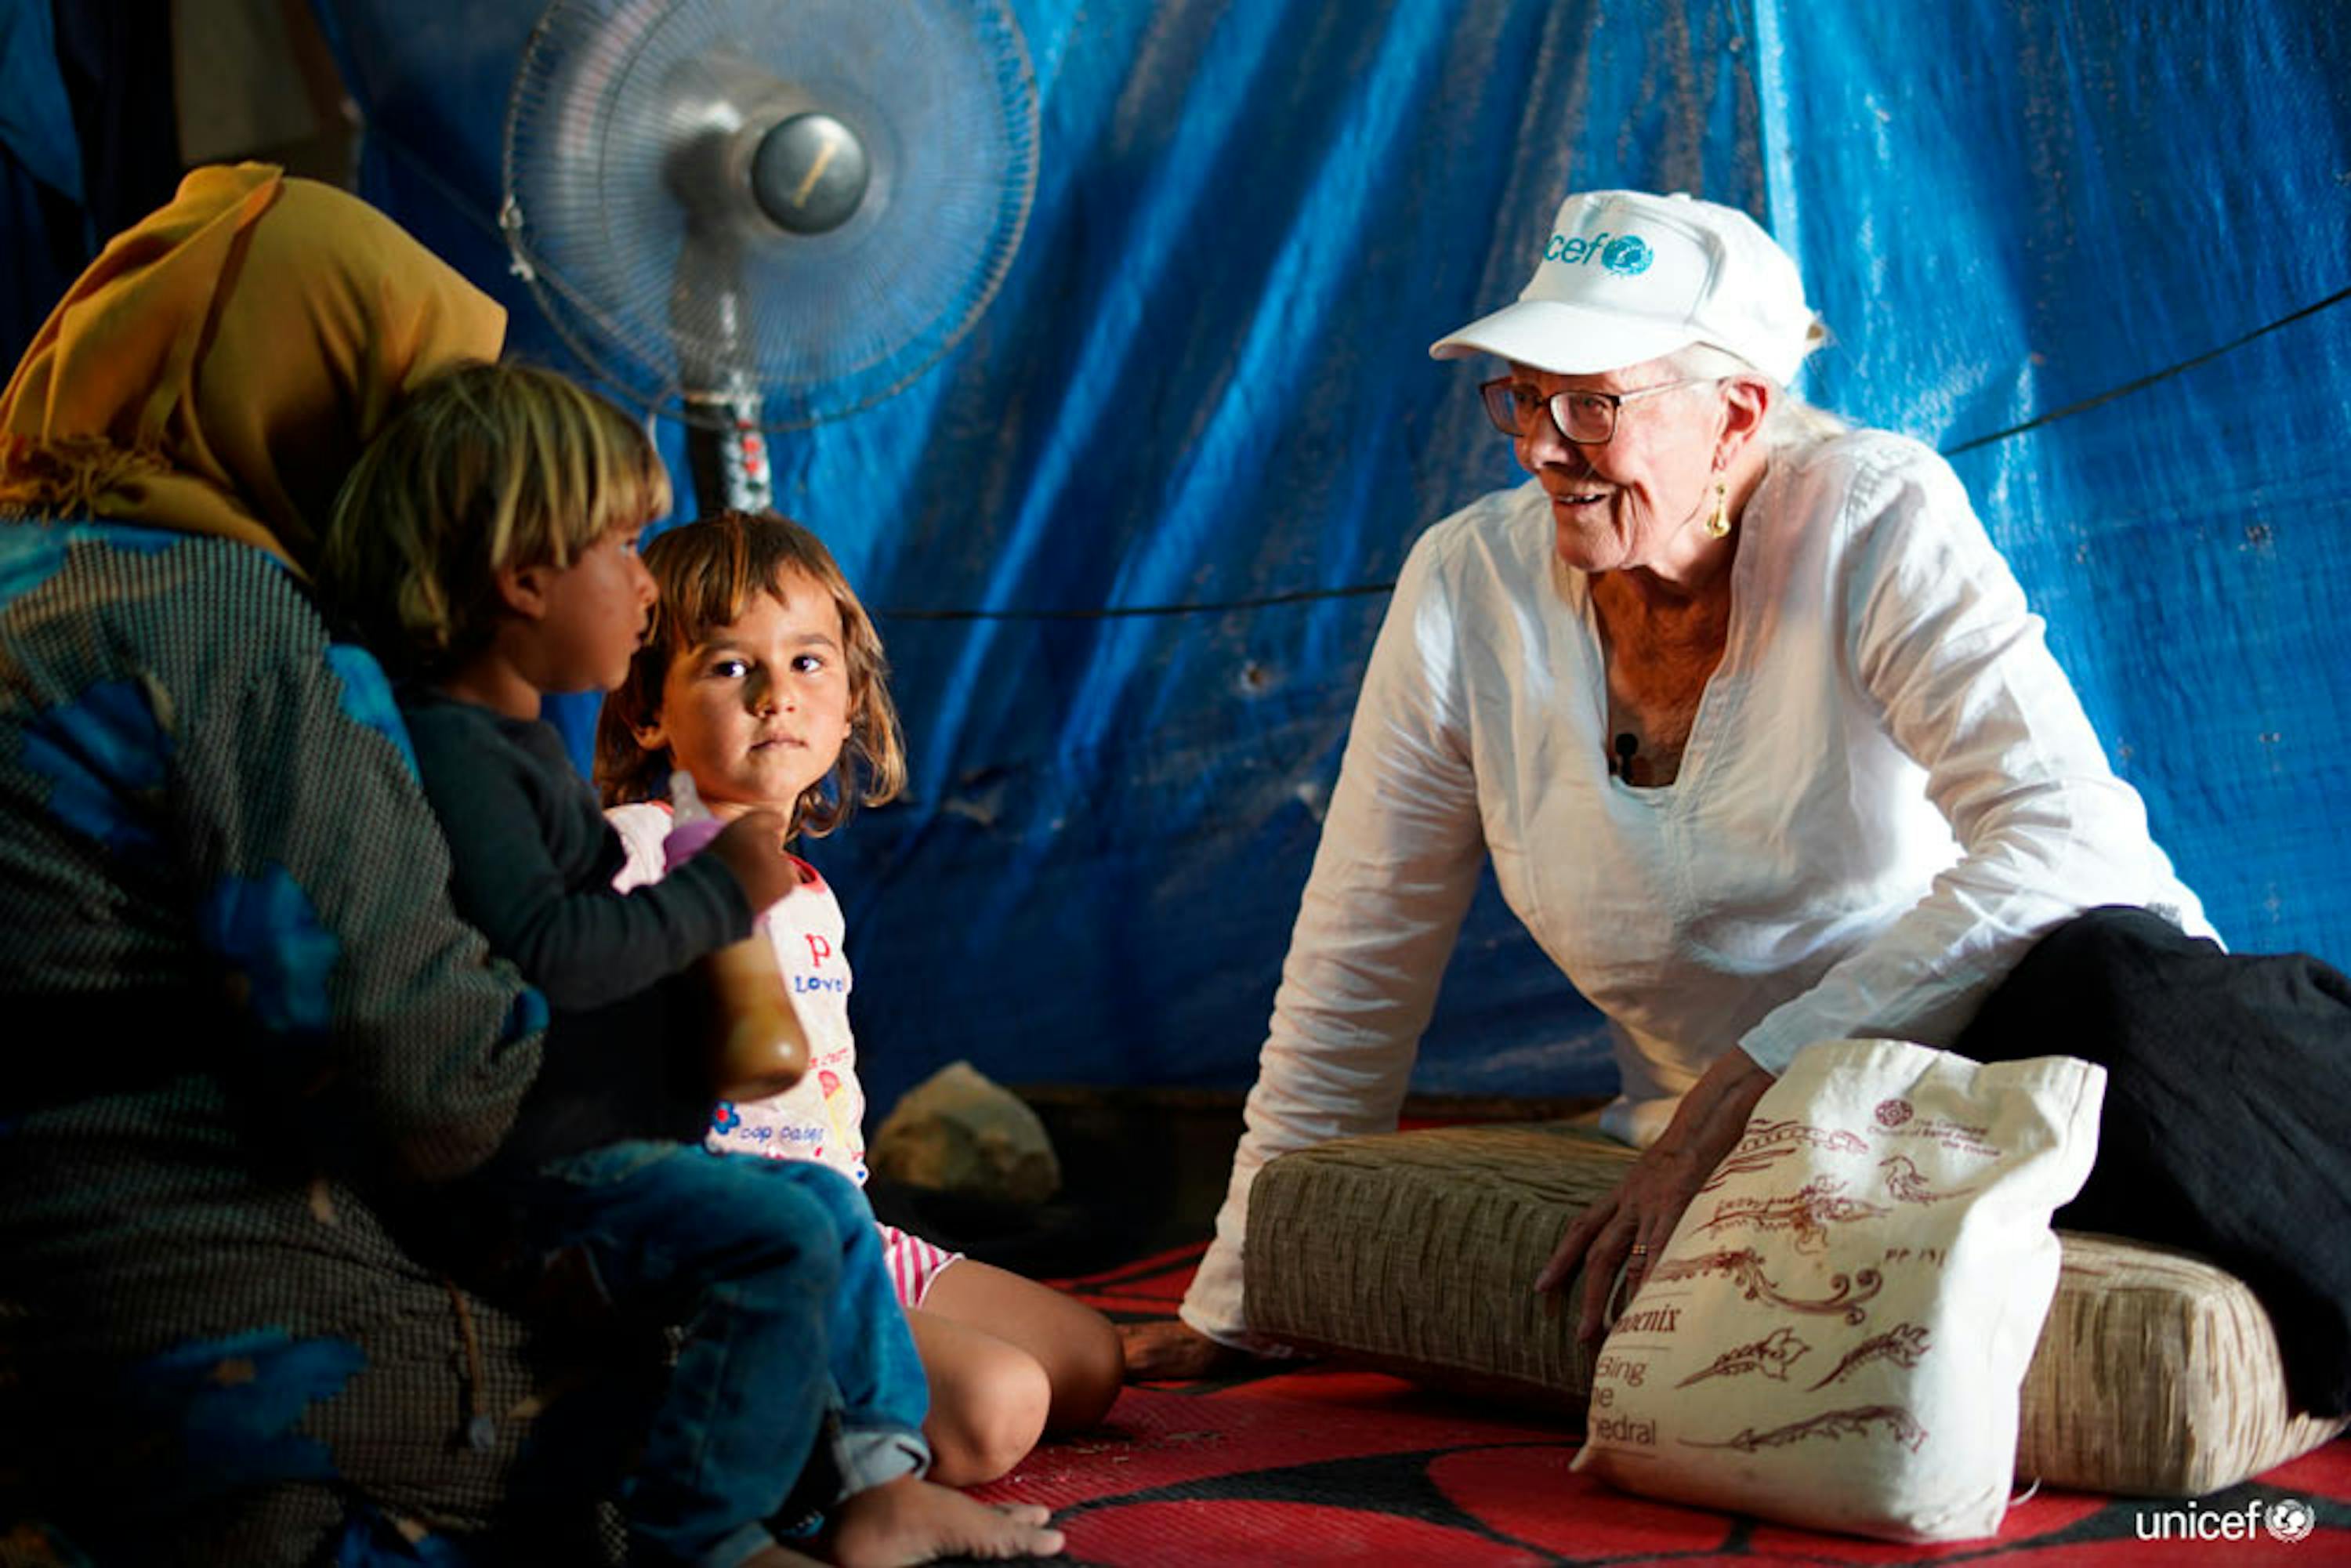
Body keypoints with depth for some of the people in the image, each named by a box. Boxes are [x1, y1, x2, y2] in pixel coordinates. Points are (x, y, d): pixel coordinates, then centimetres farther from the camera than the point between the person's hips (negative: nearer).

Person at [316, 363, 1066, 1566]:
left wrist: (724, 888, 17)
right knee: (779, 1237, -23)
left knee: (828, 1206, 15)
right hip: (536, 1160, -11)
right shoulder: (449, 753, -19)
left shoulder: (517, 743, 16)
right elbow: (539, 950, -28)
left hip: (612, 1132, 11)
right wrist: (718, 893, -19)